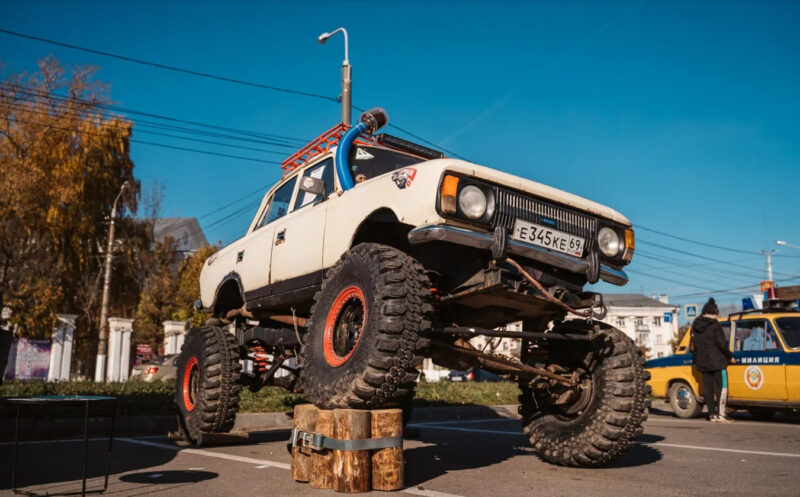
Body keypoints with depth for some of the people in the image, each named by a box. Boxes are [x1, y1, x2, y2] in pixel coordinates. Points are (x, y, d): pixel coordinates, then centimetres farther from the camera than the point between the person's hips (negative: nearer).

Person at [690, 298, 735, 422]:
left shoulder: (695, 326, 8)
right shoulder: (714, 325, -11)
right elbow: (722, 344, -11)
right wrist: (730, 356, 2)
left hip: (702, 363, 6)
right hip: (716, 361, -6)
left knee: (708, 388, 8)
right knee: (722, 386, -1)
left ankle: (712, 414, 9)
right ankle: (720, 414, -7)